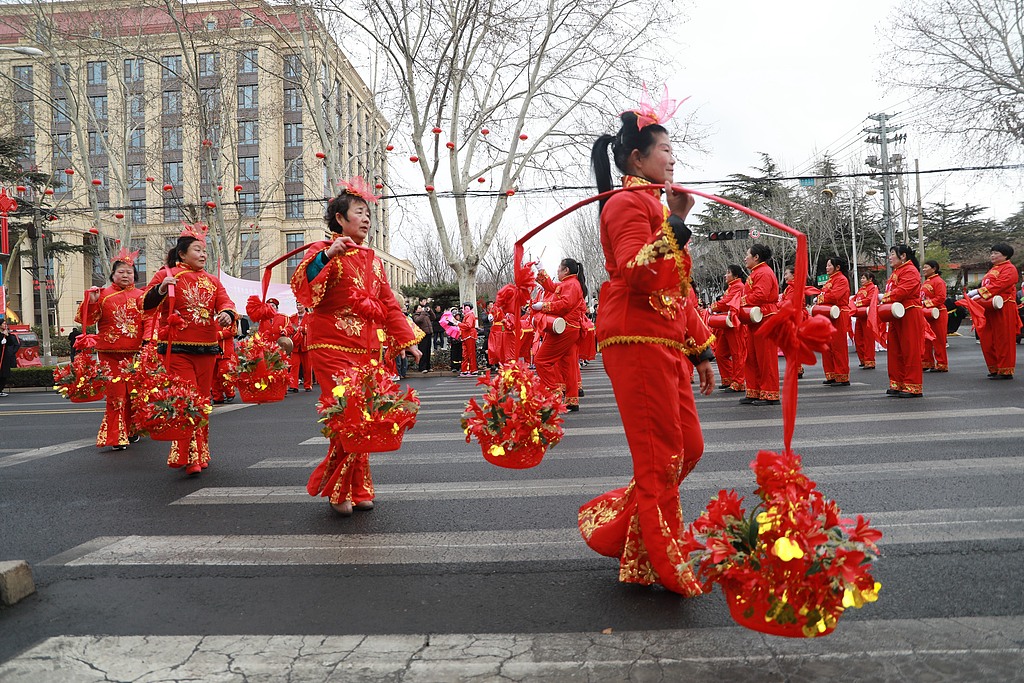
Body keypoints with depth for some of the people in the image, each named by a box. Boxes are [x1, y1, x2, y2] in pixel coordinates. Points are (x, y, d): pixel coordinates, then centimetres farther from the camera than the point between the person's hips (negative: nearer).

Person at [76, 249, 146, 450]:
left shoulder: (140, 296, 7)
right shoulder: (103, 294, 5)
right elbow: (89, 319, 1)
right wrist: (92, 301, -13)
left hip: (134, 352, 1)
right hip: (110, 352, -1)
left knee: (133, 391, 8)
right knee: (115, 393, -2)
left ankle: (130, 430, 24)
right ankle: (116, 437, 3)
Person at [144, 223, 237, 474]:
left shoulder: (212, 281, 15)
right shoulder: (167, 275, 0)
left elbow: (225, 301, 4)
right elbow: (146, 304, -5)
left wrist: (227, 313, -19)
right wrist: (160, 289, -25)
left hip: (207, 349, 5)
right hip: (178, 349, -5)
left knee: (203, 400, 11)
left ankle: (200, 453, 24)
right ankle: (188, 457, -6)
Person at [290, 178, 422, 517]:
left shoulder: (372, 259, 18)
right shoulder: (323, 251, 0)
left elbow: (389, 304, 20)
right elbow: (301, 286, -18)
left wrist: (406, 339, 16)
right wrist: (326, 255, -29)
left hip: (368, 349, 6)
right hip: (333, 347, -6)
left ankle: (357, 489, 16)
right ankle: (339, 491, 5)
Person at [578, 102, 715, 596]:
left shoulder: (655, 204, 24)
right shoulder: (630, 202, -6)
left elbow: (679, 287, 23)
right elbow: (638, 275, -23)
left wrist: (700, 349, 20)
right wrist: (676, 222, -19)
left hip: (667, 343, 10)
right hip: (639, 342, -10)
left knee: (687, 447, 11)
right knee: (659, 456, -4)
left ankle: (615, 528, 23)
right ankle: (661, 566, 11)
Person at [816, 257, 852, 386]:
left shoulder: (841, 279, -9)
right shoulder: (830, 280, 20)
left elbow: (834, 296, -21)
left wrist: (820, 299, -9)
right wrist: (819, 299, 1)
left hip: (838, 317, -9)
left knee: (838, 347, -7)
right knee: (827, 346, 9)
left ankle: (842, 377, -1)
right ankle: (832, 376, 16)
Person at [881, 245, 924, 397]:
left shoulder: (910, 271, -10)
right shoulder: (896, 272, 21)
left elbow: (903, 290, -23)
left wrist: (885, 298, -16)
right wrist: (885, 298, 1)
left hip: (909, 316, -10)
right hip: (897, 316, 10)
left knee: (910, 350, -6)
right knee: (895, 350, 10)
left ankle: (913, 387, -2)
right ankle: (898, 385, 17)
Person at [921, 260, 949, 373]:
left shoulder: (938, 281, -11)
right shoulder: (926, 282, 16)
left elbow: (941, 298, -19)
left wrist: (928, 303, -23)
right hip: (926, 315, 9)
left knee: (938, 340, -2)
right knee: (926, 340, 10)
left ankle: (941, 364, 5)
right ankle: (927, 363, 16)